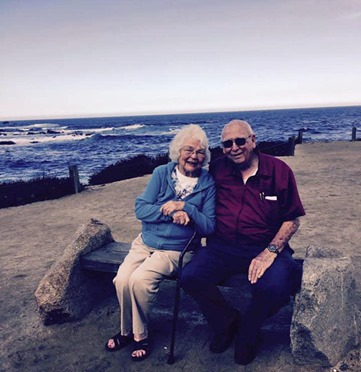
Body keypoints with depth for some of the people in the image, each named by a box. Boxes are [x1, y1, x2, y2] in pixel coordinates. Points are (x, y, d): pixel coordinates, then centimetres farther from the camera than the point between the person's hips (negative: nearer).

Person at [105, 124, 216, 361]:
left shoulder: (208, 183, -5)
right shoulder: (162, 173, 0)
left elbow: (209, 227, -7)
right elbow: (140, 209, -6)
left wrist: (186, 208, -21)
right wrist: (172, 213, -19)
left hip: (177, 249, -3)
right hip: (146, 242, 3)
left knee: (140, 280, -26)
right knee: (122, 279, -20)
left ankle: (140, 335, 1)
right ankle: (127, 330, 9)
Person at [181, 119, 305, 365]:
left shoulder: (279, 170, -2)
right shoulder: (217, 169, 5)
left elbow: (293, 219, -1)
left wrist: (270, 252, -13)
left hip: (266, 247, -2)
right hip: (222, 247, 3)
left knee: (274, 288, -31)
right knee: (190, 278, -21)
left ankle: (247, 332, 8)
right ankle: (227, 322, 13)